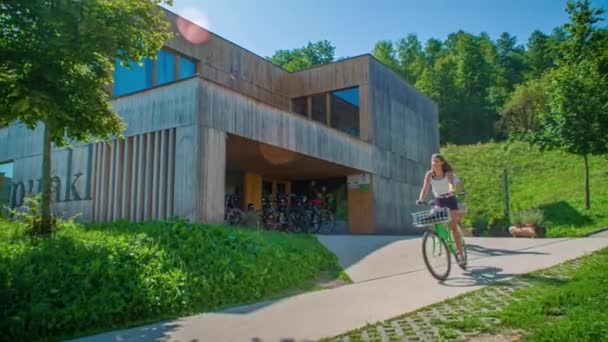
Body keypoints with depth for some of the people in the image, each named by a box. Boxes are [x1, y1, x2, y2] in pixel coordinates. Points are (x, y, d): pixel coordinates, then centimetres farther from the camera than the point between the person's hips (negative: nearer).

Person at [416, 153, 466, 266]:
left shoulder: (448, 173, -14)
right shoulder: (429, 174, -8)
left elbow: (451, 183, -32)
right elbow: (425, 187, -18)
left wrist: (452, 190, -55)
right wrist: (420, 199, -35)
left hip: (450, 200, -3)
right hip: (439, 201, 3)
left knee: (453, 227, -9)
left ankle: (461, 255, -2)